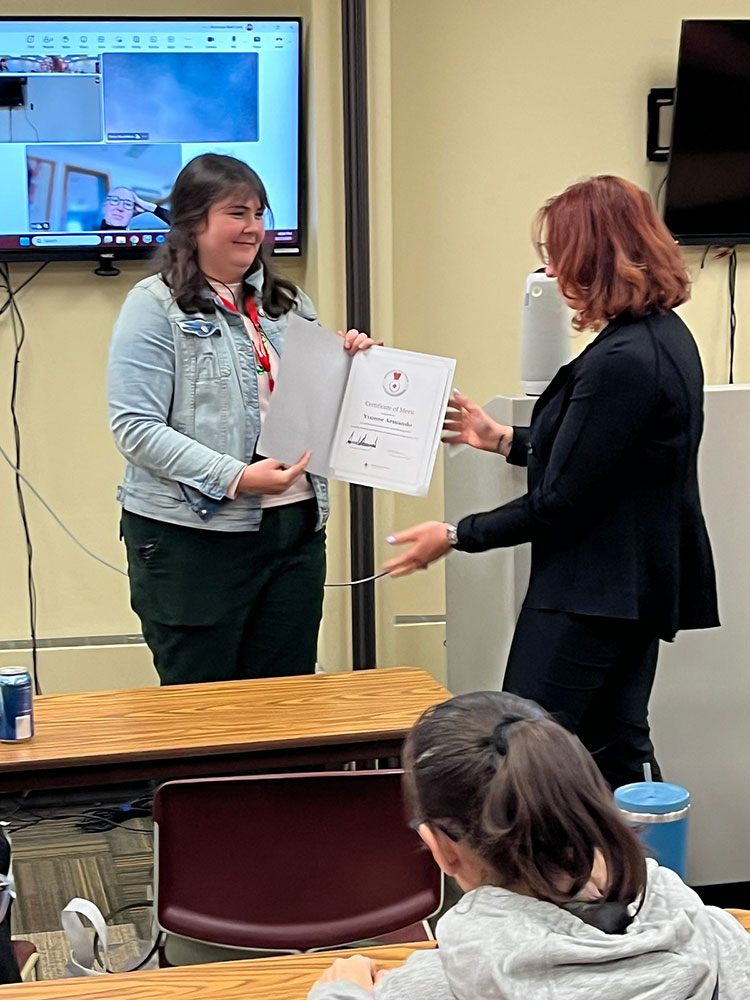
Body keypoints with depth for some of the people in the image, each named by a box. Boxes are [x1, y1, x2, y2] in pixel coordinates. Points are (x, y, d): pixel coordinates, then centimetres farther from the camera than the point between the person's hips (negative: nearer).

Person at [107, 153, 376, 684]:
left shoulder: (289, 304, 14)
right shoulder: (156, 306, -5)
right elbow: (136, 427, -14)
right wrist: (234, 477, -22)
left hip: (295, 527, 6)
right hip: (193, 539, -5)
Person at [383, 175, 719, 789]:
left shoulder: (622, 362, -24)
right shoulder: (665, 336, 8)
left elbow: (558, 503, -21)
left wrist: (456, 537, -9)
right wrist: (502, 440, 19)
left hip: (592, 595, -10)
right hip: (635, 587, 10)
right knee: (617, 749, 16)